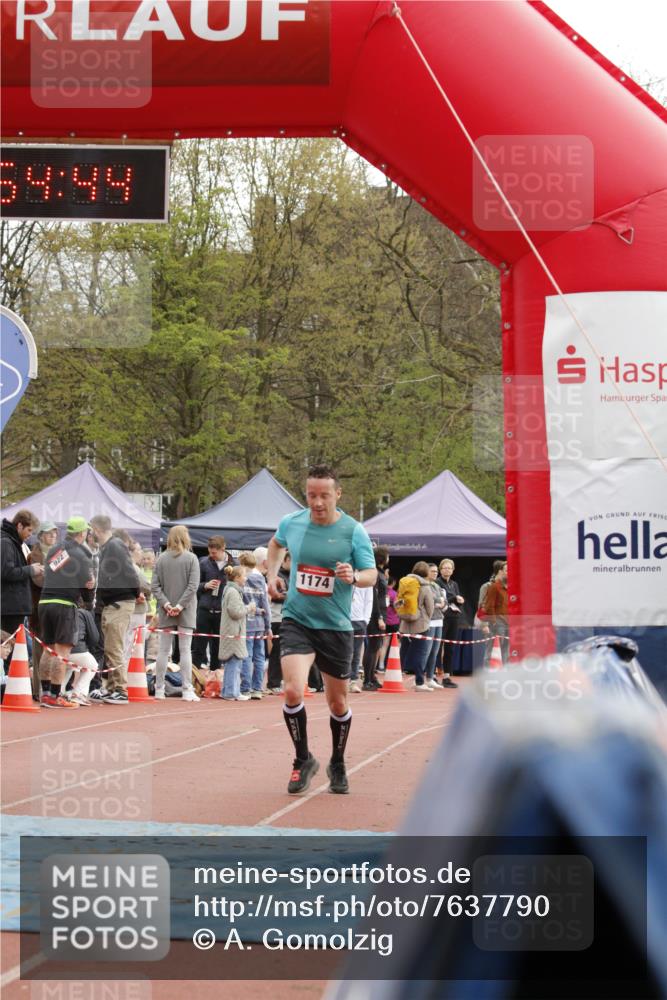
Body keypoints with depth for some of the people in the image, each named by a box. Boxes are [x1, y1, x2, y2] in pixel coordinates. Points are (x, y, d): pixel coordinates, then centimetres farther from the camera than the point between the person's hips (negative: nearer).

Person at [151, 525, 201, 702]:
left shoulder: (161, 559, 1)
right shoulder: (191, 558, -6)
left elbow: (155, 586, -4)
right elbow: (193, 585, -13)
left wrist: (166, 604, -7)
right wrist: (180, 605, -11)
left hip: (165, 612, 2)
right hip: (185, 613, -2)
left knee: (163, 650, 8)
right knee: (185, 650, 0)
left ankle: (159, 689, 10)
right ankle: (187, 690, -4)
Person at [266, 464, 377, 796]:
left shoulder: (354, 531, -9)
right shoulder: (291, 523, -1)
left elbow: (372, 574, -6)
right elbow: (276, 543, 23)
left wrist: (354, 577, -27)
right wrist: (272, 573, 10)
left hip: (335, 627, -1)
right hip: (297, 621, 1)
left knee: (337, 703, 10)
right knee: (293, 691, -19)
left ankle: (337, 765, 33)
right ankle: (303, 760, 1)